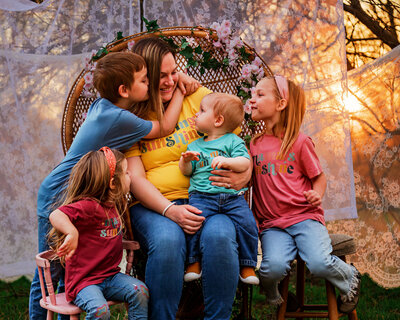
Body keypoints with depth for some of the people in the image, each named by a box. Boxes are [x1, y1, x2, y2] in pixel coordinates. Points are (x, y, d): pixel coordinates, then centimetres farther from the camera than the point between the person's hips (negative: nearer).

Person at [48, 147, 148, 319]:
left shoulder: (114, 205, 11)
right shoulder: (88, 206, -17)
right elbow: (56, 215, -34)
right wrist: (72, 232, -48)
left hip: (110, 276, 7)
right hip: (82, 281, -7)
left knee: (140, 290, -16)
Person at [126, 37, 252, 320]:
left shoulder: (197, 97, 11)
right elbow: (135, 177, -1)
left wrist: (243, 175, -14)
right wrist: (169, 210, -19)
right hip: (154, 204, -1)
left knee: (219, 237, -33)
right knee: (167, 241, -35)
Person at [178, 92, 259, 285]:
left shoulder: (233, 141, 9)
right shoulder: (195, 145, 21)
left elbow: (245, 163, -3)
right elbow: (186, 172, 19)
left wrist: (227, 161, -21)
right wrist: (185, 160, -2)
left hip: (232, 195, -2)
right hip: (202, 195, 2)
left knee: (247, 223, -22)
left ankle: (247, 266, -7)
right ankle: (193, 263, -11)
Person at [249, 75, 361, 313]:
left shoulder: (300, 142, 1)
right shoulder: (255, 144, 11)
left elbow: (319, 177, 8)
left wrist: (317, 195, -14)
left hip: (304, 216, -2)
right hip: (272, 224, 2)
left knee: (319, 263, -27)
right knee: (273, 267, -27)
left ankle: (350, 278, 8)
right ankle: (272, 294, 11)